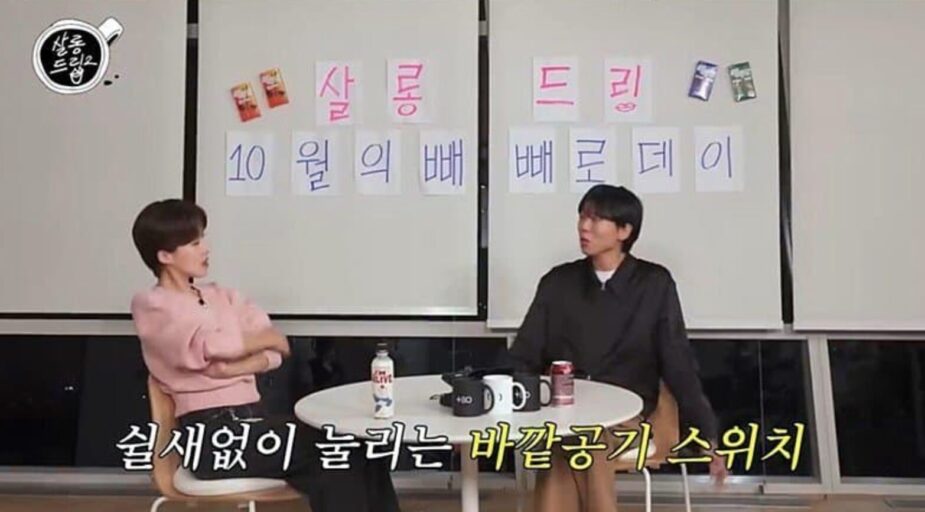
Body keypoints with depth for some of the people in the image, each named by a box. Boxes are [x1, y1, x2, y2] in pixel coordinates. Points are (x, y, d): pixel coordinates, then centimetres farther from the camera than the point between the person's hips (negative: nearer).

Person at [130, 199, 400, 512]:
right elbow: (211, 346, -15)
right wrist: (269, 338, 0)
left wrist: (235, 368, -12)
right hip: (210, 431, -6)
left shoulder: (222, 296, 20)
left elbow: (273, 353, 8)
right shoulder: (151, 306, 2)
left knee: (361, 448, -16)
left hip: (253, 417, 6)